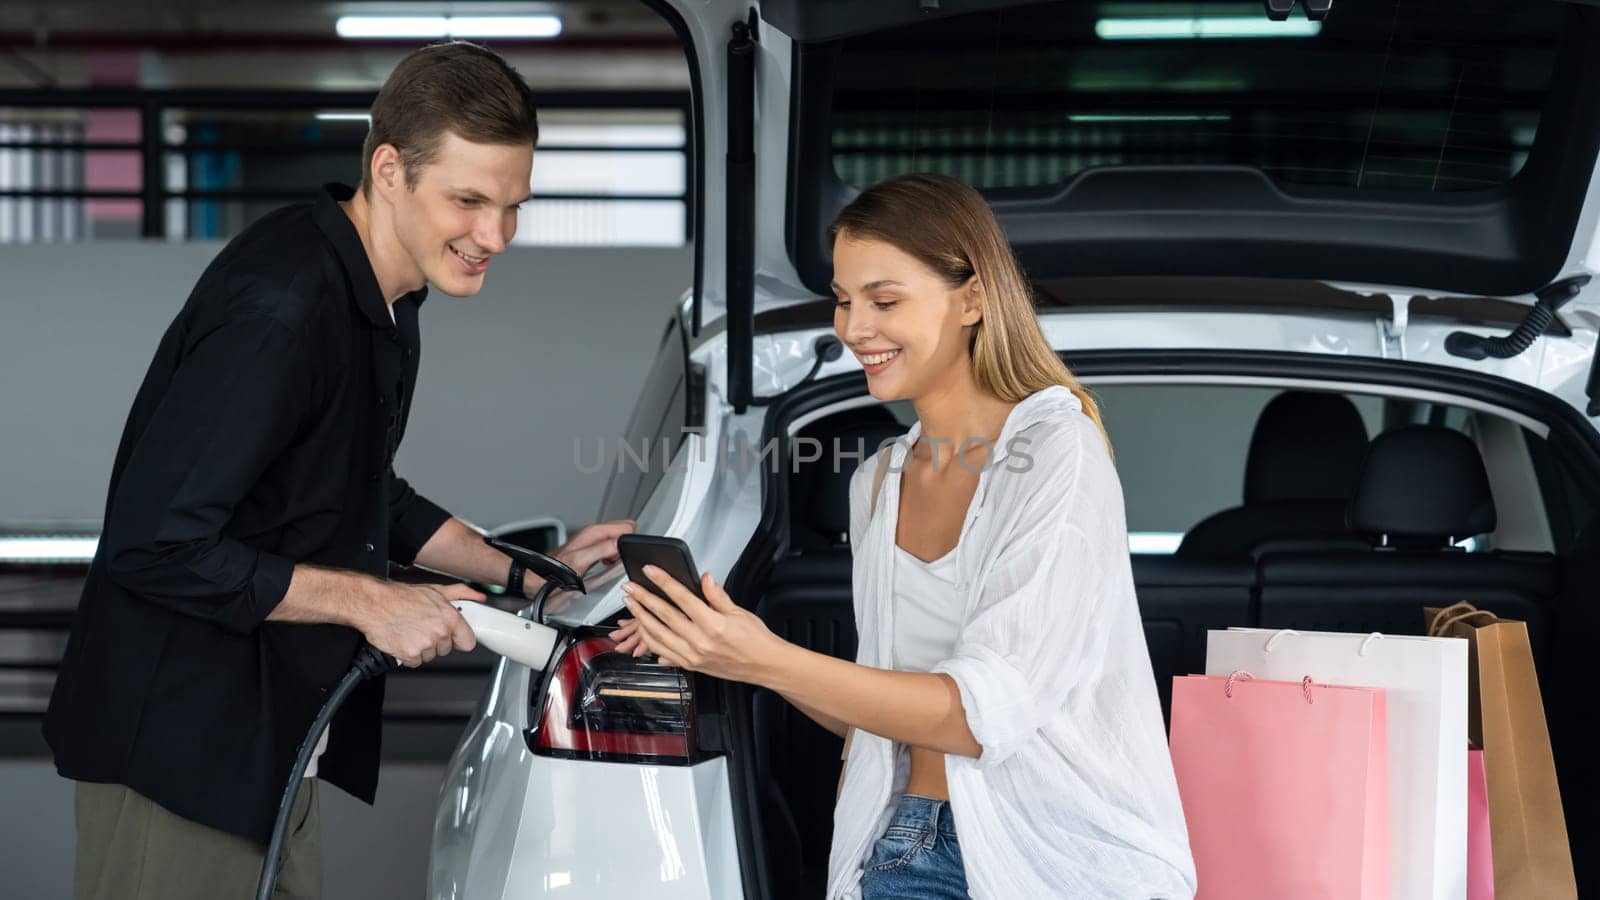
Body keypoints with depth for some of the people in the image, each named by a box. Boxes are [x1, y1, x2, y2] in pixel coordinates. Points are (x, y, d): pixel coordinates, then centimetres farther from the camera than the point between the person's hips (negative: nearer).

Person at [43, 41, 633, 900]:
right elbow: (156, 544, -27)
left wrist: (525, 574, 11)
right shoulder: (277, 309, -25)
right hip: (178, 754, -10)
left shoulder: (382, 297, 7)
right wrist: (368, 601, -20)